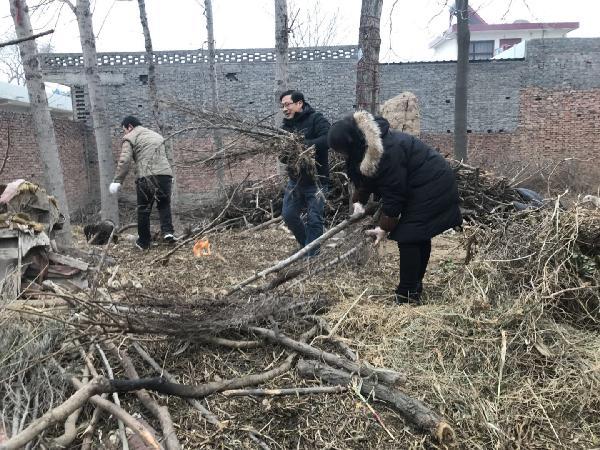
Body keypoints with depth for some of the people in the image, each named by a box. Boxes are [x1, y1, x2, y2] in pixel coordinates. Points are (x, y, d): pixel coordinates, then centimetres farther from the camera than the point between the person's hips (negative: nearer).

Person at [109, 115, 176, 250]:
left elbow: (124, 161, -4)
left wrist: (118, 181, -3)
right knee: (164, 204, 17)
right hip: (165, 174, 5)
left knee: (144, 210, 6)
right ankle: (168, 231, -4)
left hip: (145, 176, -5)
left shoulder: (129, 138, 9)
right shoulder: (157, 135, 29)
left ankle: (144, 242, 14)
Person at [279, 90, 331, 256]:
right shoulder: (286, 125, 7)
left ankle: (311, 255, 8)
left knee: (314, 219, -4)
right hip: (295, 179, 7)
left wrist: (303, 144, -33)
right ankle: (307, 244, 32)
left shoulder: (316, 119, -12)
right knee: (288, 215, 10)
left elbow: (328, 139, -28)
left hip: (316, 180, -6)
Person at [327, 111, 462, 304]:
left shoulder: (387, 152, -32)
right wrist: (358, 201, -8)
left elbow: (393, 194, -26)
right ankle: (415, 286, 27)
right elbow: (362, 179, 8)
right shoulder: (365, 145, -3)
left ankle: (407, 295, -3)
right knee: (419, 237, 15)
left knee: (408, 237, -11)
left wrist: (384, 227, -19)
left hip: (432, 187, -10)